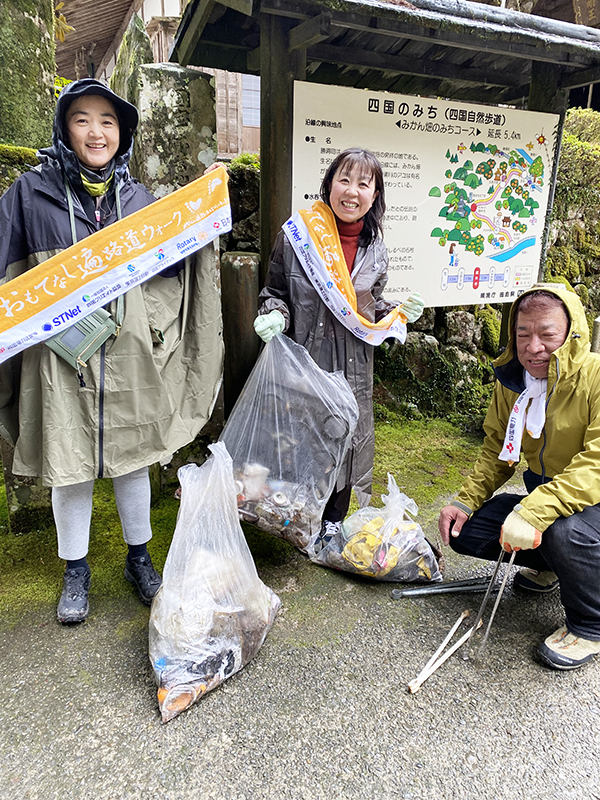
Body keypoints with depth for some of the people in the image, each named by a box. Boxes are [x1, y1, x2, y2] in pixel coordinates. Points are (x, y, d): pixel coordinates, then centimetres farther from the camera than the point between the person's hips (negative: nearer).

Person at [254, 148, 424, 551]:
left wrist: (398, 313, -2)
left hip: (352, 365, 3)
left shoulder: (375, 250, 5)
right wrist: (274, 316, -15)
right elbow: (274, 292, 5)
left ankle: (334, 521, 34)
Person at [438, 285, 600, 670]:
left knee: (566, 532, -38)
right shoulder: (513, 380, -1)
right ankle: (552, 565, 20)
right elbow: (497, 452, 9)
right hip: (544, 493, 7)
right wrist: (465, 500, -4)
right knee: (464, 530, -7)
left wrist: (533, 511, -41)